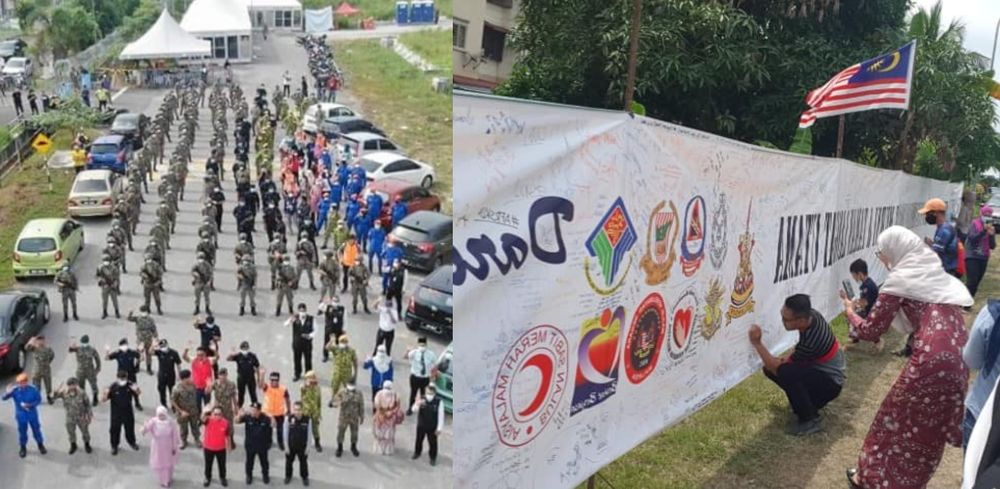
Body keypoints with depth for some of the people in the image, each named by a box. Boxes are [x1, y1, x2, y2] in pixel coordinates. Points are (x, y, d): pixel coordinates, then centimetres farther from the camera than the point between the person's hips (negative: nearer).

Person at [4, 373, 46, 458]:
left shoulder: (33, 390, -17)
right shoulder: (15, 390, -16)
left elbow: (38, 400, -7)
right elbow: (4, 398, -18)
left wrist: (30, 405, -23)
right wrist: (8, 392, -40)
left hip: (32, 415, 0)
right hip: (21, 416, 0)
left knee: (36, 430, 16)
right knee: (22, 432, 14)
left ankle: (40, 445, 38)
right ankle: (23, 447, 37)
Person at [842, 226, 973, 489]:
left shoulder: (900, 280, -3)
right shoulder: (938, 275, 18)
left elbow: (870, 331, -1)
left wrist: (849, 312, 18)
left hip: (930, 361, -7)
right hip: (960, 359, 7)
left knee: (895, 419, 11)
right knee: (931, 427, 21)